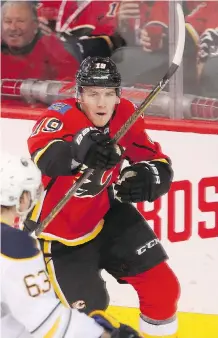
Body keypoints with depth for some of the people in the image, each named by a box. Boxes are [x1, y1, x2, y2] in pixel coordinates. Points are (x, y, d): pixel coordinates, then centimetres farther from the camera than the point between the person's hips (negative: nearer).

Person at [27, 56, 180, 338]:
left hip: (105, 213, 6)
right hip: (62, 233, -5)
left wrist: (146, 179, -29)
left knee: (163, 288, 1)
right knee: (91, 312, -4)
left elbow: (159, 165, -4)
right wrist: (81, 151, -72)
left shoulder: (124, 116, -11)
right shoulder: (62, 117, -28)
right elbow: (43, 154, -51)